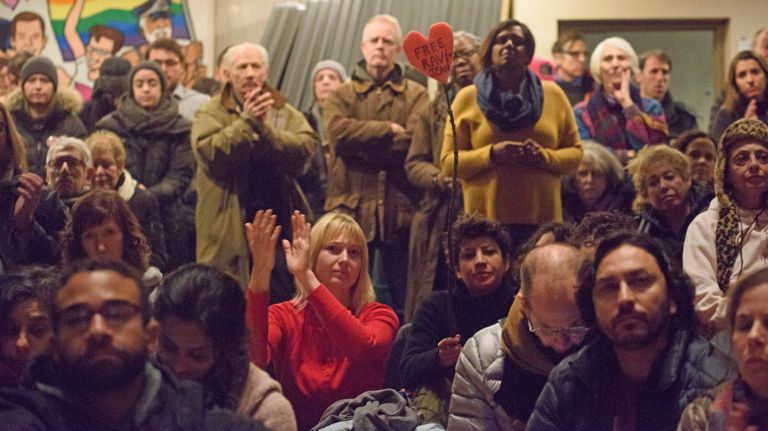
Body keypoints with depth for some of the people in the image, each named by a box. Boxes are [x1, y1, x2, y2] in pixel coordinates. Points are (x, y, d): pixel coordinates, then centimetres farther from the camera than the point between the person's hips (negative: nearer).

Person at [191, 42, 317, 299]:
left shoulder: (284, 112, 11)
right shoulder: (212, 113, 3)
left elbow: (305, 147, -7)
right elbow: (209, 153, -15)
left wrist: (264, 128, -18)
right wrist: (246, 122, -19)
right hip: (229, 226, -2)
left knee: (281, 304, 7)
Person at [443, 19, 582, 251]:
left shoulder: (553, 94, 9)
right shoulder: (467, 98, 5)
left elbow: (575, 153, 11)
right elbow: (449, 161, 2)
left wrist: (544, 156, -10)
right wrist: (491, 154, -15)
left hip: (542, 219, 1)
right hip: (485, 220, -1)